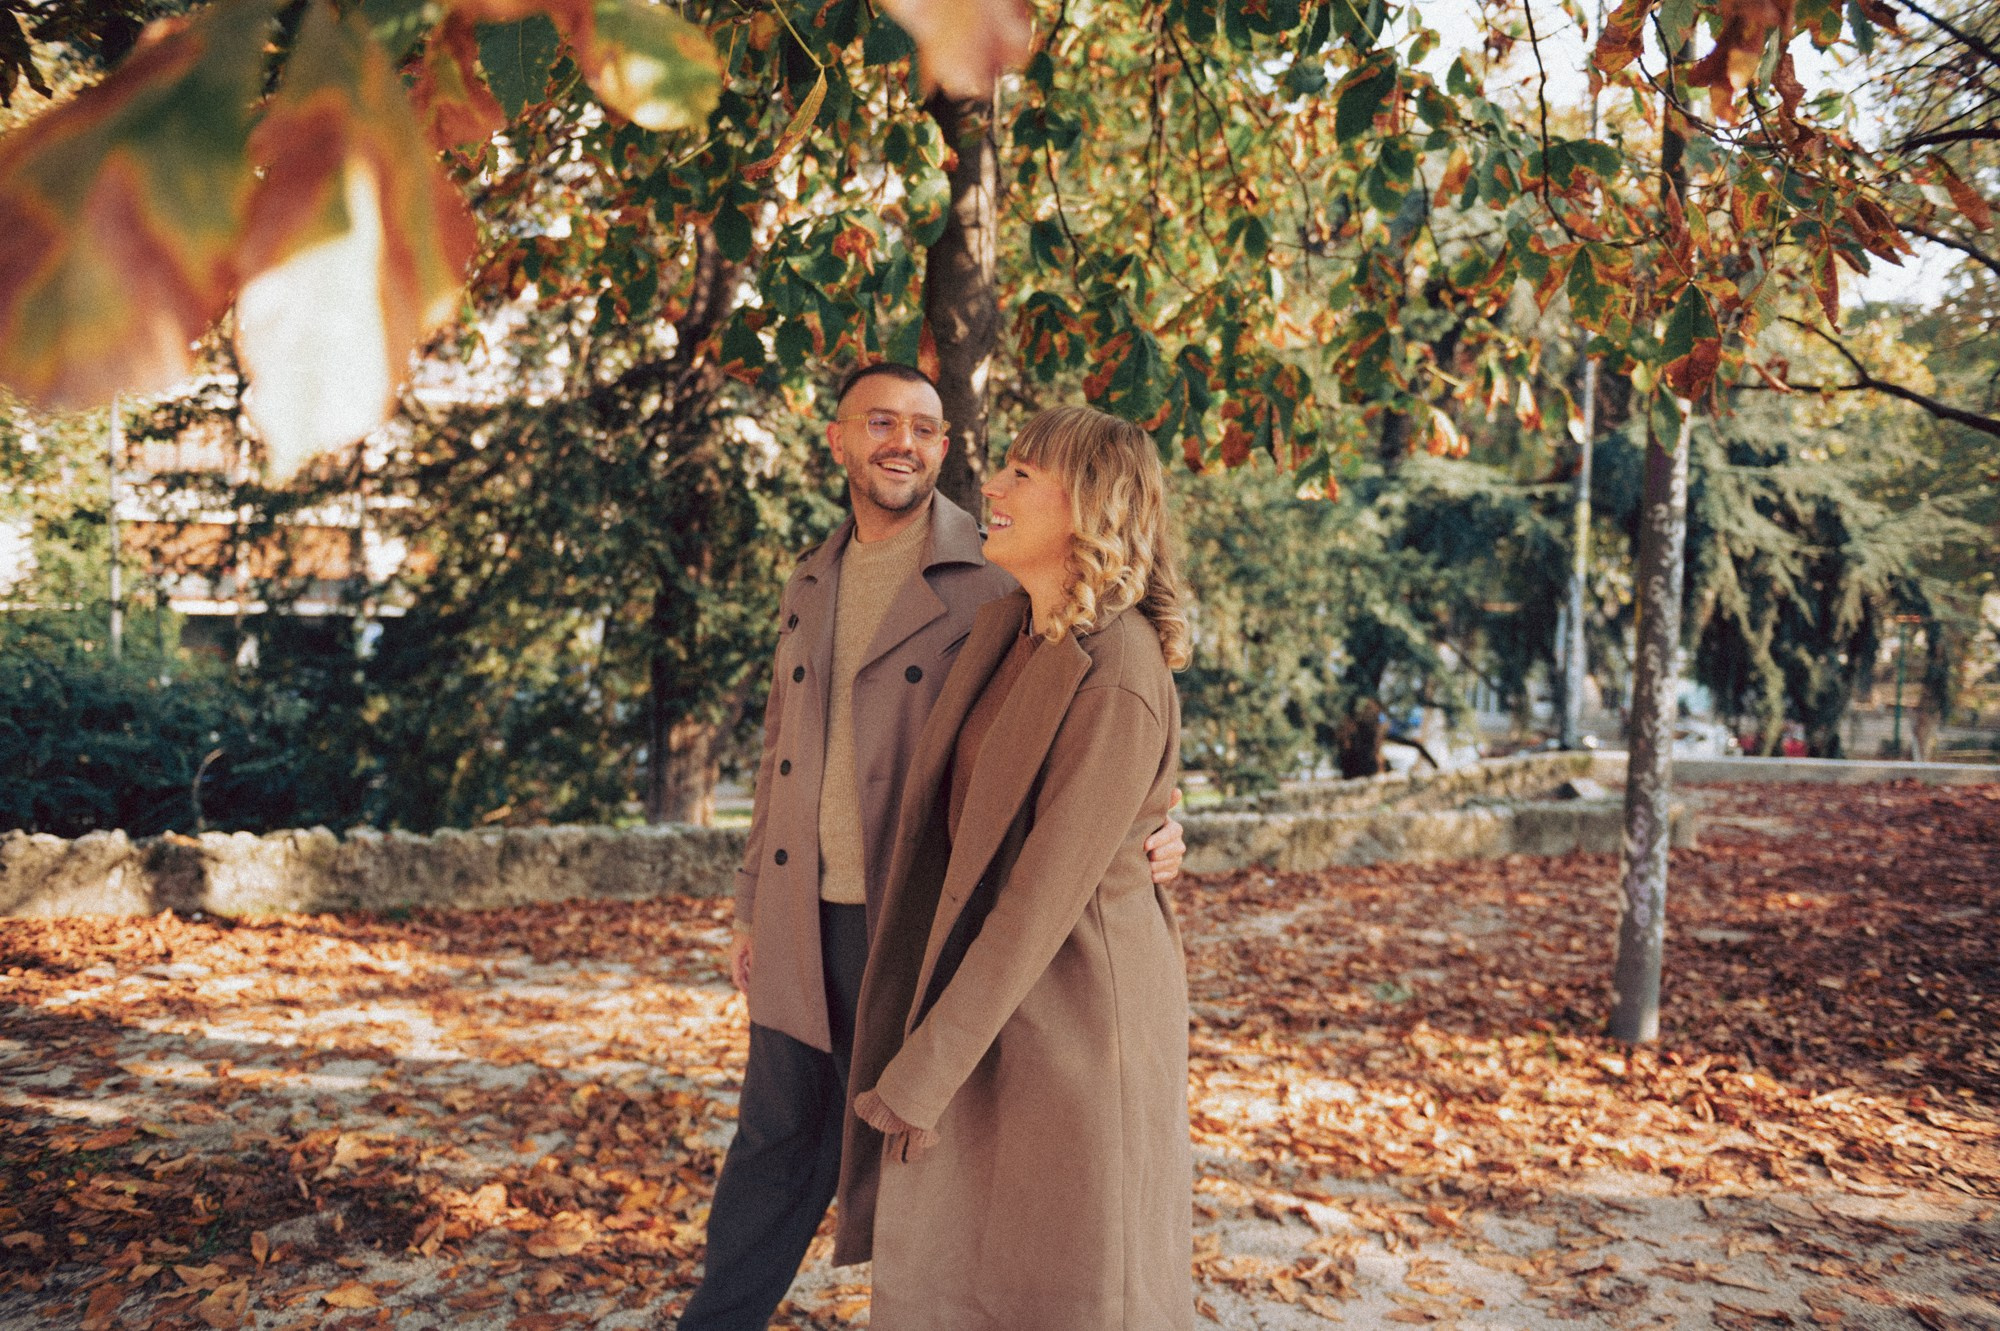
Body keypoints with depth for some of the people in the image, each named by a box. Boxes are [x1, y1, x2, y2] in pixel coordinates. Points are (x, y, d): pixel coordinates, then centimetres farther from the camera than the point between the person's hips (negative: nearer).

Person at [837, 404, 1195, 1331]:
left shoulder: (1119, 686, -25)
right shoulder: (1004, 630, 2)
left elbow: (1043, 899, -23)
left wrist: (920, 1076, -18)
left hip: (1077, 1010, -8)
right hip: (990, 997, 8)